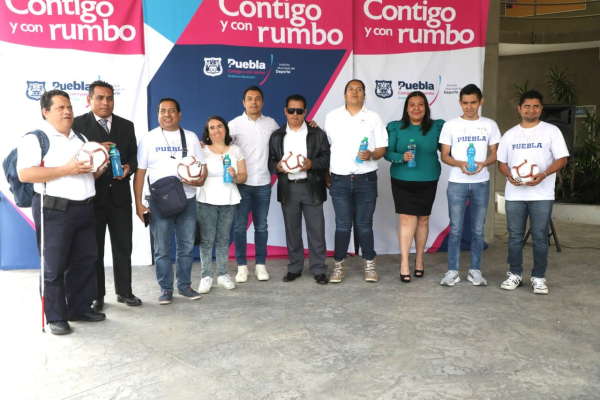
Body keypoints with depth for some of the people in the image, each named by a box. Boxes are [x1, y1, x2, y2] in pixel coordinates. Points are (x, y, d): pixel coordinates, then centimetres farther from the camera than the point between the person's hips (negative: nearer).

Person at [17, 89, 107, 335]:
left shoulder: (80, 139, 17)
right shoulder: (35, 138, -5)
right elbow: (24, 174, -16)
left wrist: (99, 168, 1)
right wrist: (66, 170, -21)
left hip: (85, 209, 7)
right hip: (54, 210, -6)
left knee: (85, 261, 11)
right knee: (54, 266, 2)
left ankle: (80, 308, 24)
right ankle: (56, 317, 13)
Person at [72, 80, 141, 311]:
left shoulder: (126, 126, 10)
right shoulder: (78, 124, -2)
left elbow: (133, 156, 9)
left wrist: (128, 167, -11)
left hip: (120, 195, 3)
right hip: (91, 195, -3)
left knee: (123, 245, 9)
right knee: (93, 248, 8)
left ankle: (124, 291, 23)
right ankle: (96, 296, 21)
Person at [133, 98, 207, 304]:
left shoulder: (191, 137, 8)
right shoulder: (149, 138, 2)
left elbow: (202, 167, 8)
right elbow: (140, 173, 0)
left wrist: (199, 180, -15)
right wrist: (138, 203, -7)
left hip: (187, 200, 2)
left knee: (186, 246, 9)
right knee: (162, 248, 4)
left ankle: (184, 285, 22)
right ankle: (166, 289, 15)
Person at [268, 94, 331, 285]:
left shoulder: (317, 134, 4)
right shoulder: (277, 136, 9)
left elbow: (328, 158, 0)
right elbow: (270, 160, 7)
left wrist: (312, 163, -17)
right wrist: (277, 166, -14)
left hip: (312, 188, -2)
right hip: (288, 189, 2)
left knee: (316, 231, 1)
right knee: (292, 231, 9)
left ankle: (319, 270, 11)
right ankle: (294, 268, 22)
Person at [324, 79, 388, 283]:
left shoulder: (373, 117, 4)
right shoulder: (332, 117, 6)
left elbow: (382, 148, 1)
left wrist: (371, 155, -18)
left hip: (366, 179, 0)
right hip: (339, 180, 1)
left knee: (365, 224, 5)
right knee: (342, 225, 4)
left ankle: (370, 264, 18)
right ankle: (338, 265, 15)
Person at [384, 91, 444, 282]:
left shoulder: (436, 127, 1)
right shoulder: (396, 128, -1)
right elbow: (387, 152, -4)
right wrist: (402, 157, -21)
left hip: (427, 182, 2)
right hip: (402, 181, -1)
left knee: (423, 219, 10)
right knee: (407, 219, -6)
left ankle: (419, 260, 25)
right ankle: (404, 263, 2)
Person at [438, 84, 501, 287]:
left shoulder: (490, 125, 6)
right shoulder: (450, 125, 2)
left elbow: (494, 154, 7)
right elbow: (444, 155, 2)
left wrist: (483, 164, -15)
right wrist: (460, 164, -18)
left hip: (481, 184, 2)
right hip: (457, 183, -1)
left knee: (478, 230, 6)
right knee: (455, 229, 0)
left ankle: (475, 270, 16)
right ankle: (452, 271, 8)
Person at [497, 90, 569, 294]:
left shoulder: (551, 131, 3)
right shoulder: (510, 134, 12)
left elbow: (562, 159, -2)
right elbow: (501, 161, 13)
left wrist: (544, 174, -20)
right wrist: (509, 175, -9)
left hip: (542, 194, -2)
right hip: (514, 194, 3)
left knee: (540, 237, 1)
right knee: (515, 236, 7)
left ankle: (539, 277, 12)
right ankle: (515, 274, 18)